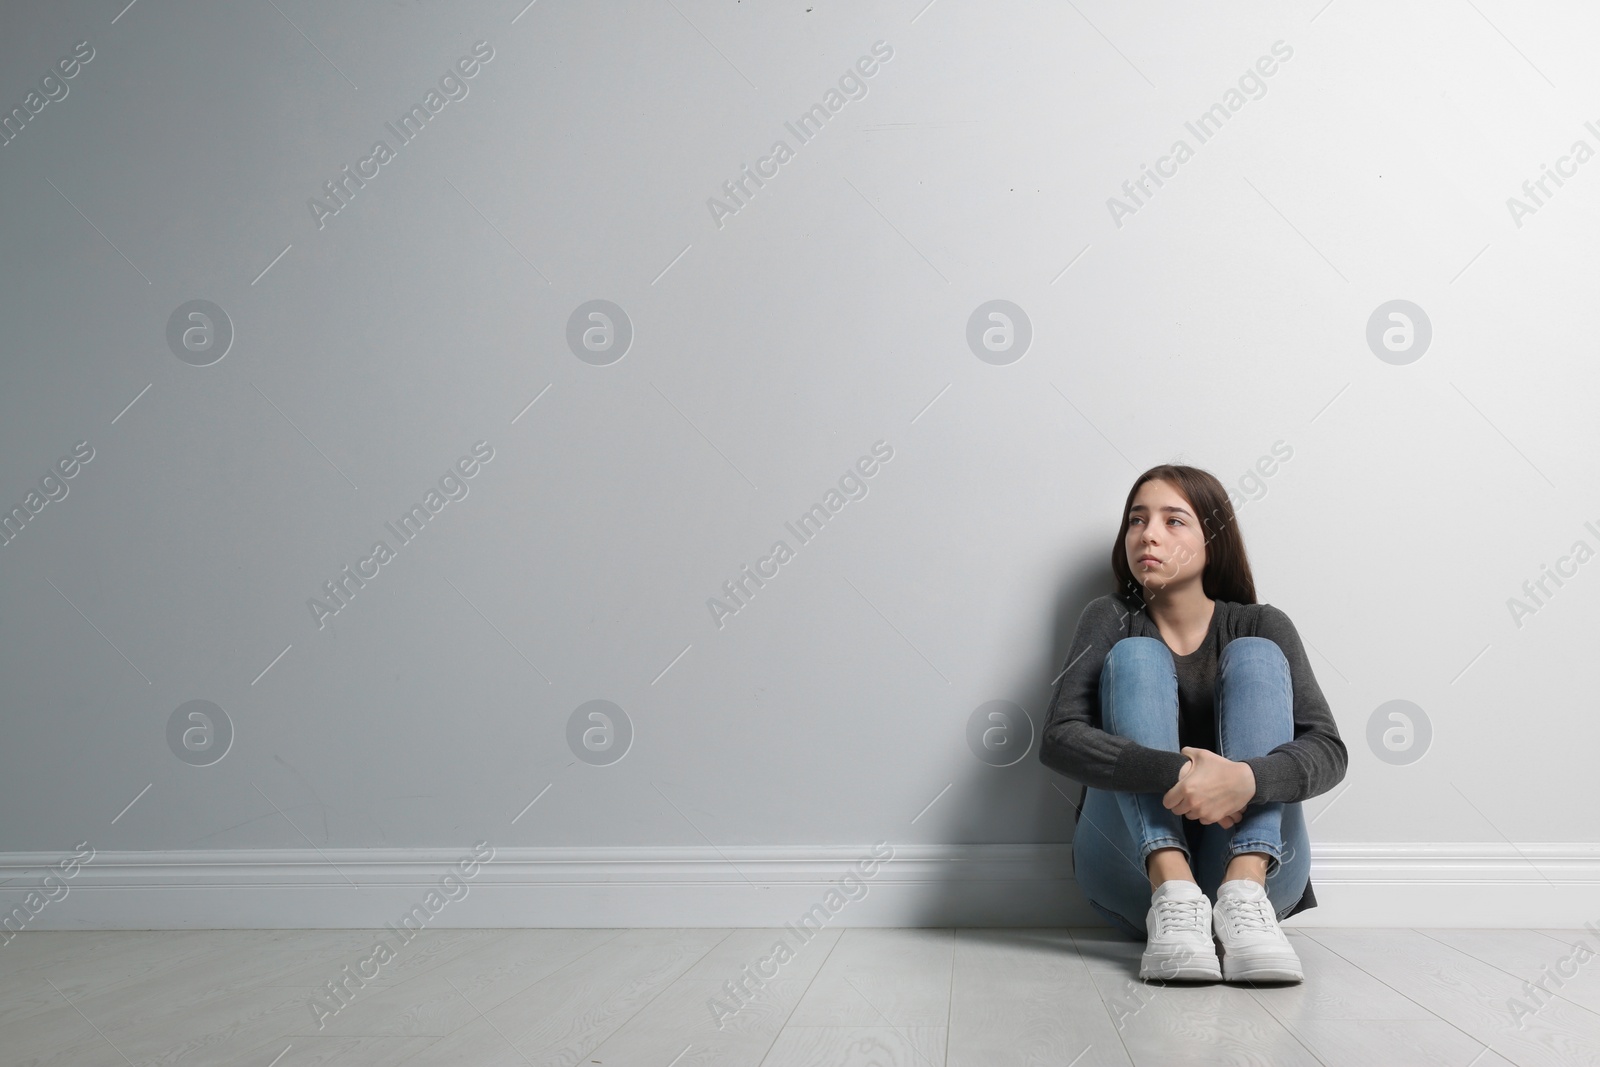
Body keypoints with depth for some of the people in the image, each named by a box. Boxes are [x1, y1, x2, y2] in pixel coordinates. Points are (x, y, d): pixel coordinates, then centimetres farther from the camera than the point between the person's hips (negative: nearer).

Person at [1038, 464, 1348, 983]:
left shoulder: (1261, 626, 6)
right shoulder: (1111, 620, 5)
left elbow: (1328, 750, -10)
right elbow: (1059, 739, -13)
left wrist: (1247, 779, -33)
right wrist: (1175, 774, -30)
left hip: (1252, 859, 1)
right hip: (1133, 869, 0)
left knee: (1256, 656, -13)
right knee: (1136, 657, -16)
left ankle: (1244, 897, -34)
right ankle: (1173, 898, -36)